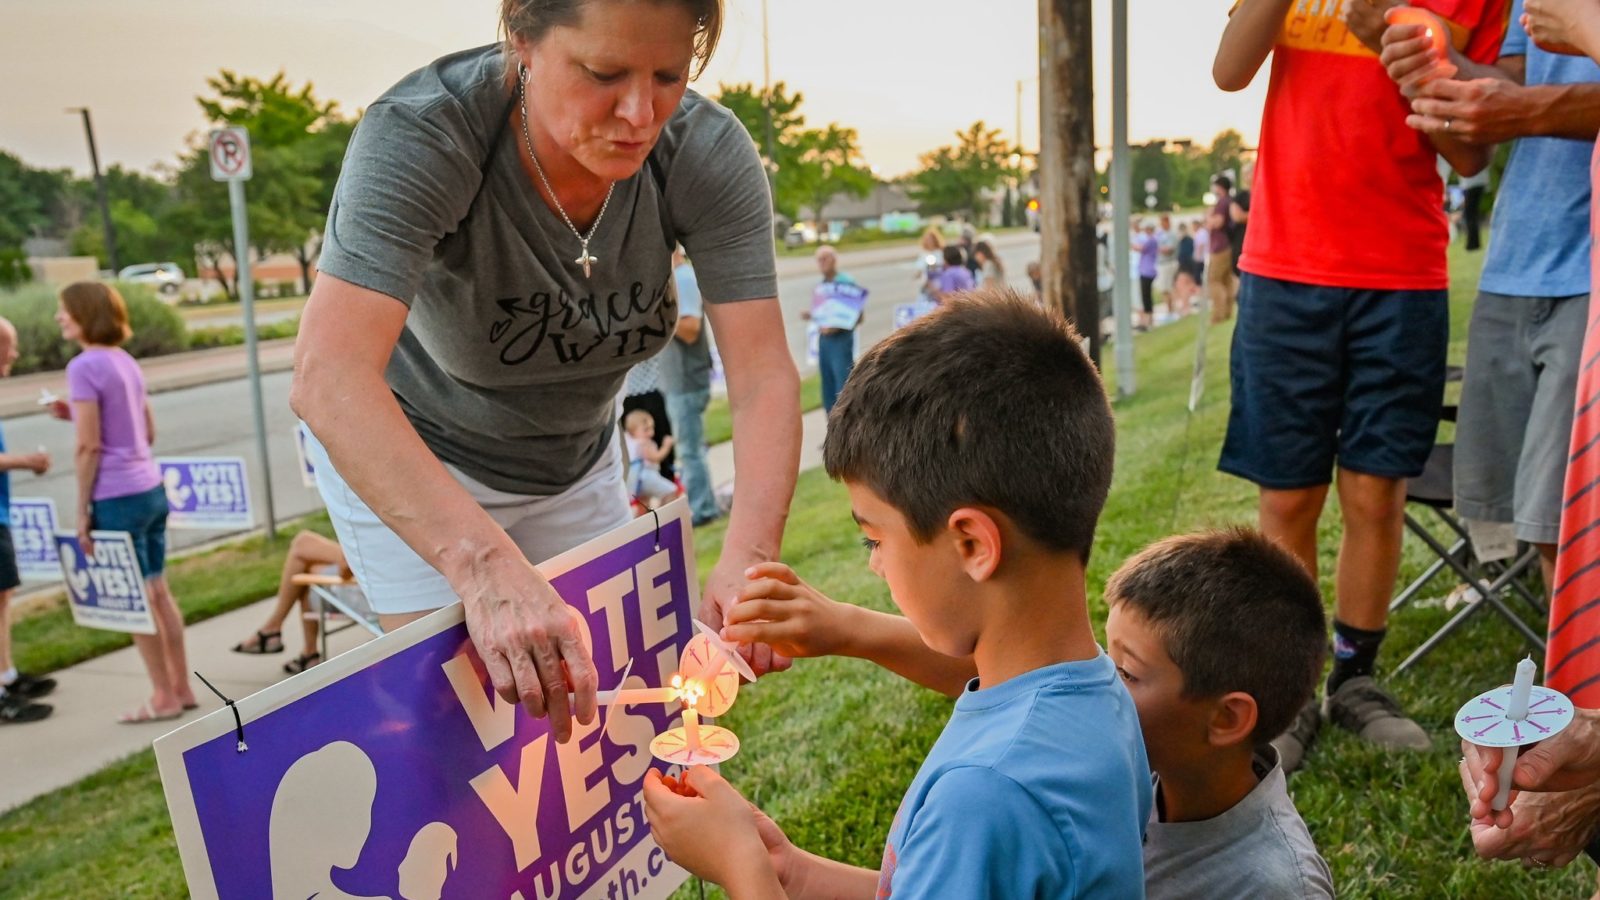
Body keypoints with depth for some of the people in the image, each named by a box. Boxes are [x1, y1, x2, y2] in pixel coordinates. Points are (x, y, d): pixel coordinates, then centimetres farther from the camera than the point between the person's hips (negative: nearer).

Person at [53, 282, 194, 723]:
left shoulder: (84, 366, -14)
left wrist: (82, 511, -9)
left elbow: (88, 447, -15)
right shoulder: (126, 361, 10)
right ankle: (181, 688, 22)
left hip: (118, 499, -8)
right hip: (152, 489, 8)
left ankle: (164, 697, 12)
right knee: (158, 592, 14)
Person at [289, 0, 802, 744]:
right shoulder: (421, 134, -34)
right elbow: (328, 377, -46)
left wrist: (749, 556, -46)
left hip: (573, 456, 4)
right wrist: (485, 563, -59)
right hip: (401, 454, -3)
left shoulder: (708, 153, -25)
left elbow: (764, 376, -28)